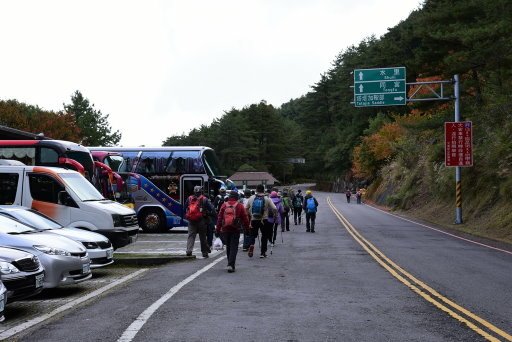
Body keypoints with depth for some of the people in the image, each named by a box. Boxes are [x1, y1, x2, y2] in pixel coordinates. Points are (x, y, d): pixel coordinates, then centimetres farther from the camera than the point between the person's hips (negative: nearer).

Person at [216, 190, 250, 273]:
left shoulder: (224, 205, 3)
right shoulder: (240, 206, -4)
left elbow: (219, 218, 4)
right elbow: (245, 218, -2)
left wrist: (218, 229, 8)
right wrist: (247, 228, 8)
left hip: (225, 229, 3)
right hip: (235, 230, -3)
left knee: (228, 247, 16)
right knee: (234, 247, -2)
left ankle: (230, 264, 26)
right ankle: (231, 265, -15)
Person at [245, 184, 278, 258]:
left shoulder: (251, 198, 0)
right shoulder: (267, 199, -8)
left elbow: (246, 208, 8)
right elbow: (274, 209, -14)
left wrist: (249, 215, 23)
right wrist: (275, 215, 5)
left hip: (254, 220, 2)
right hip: (264, 220, -1)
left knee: (253, 235, 16)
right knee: (264, 236, 13)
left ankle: (251, 245, -14)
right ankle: (263, 252, 14)